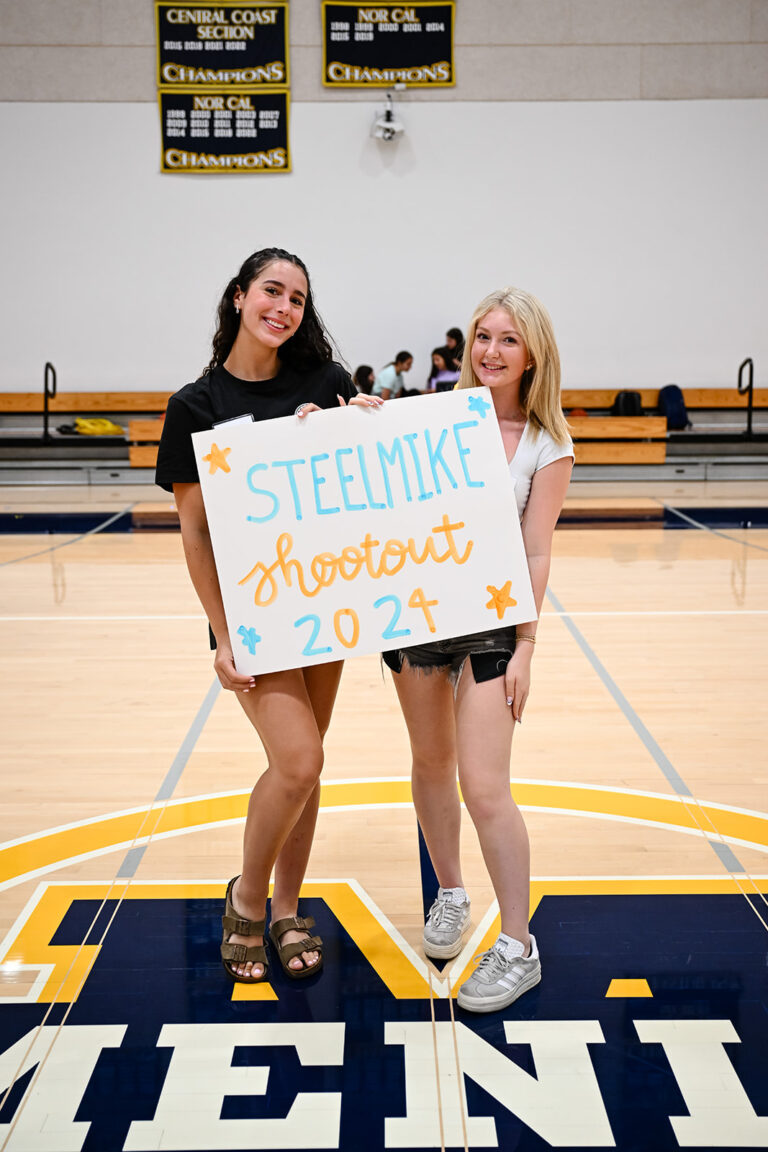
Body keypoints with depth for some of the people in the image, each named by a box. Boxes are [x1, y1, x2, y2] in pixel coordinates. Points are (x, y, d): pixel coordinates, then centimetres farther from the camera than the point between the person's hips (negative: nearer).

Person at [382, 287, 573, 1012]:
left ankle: (518, 948, 12)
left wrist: (525, 647, -8)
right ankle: (449, 895, 38)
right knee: (431, 761, 15)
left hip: (490, 620, -3)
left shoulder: (547, 446, -2)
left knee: (483, 786, -5)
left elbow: (536, 554, -4)